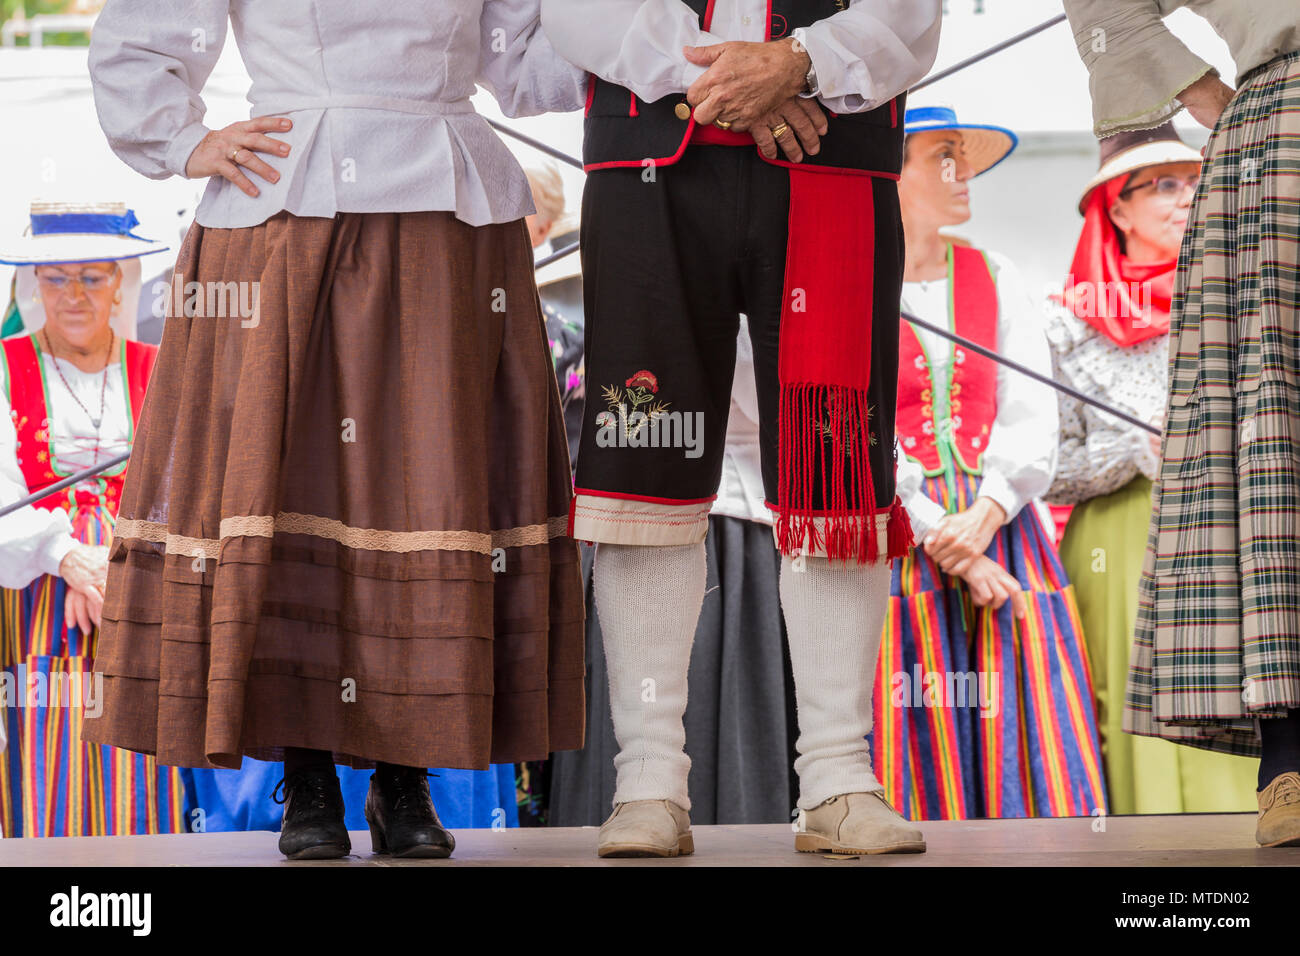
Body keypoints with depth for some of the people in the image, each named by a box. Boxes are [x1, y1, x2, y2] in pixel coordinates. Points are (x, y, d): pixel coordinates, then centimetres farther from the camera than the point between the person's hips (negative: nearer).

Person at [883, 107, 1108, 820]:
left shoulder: (996, 280, 15)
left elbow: (1032, 419, 5)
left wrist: (985, 515, -13)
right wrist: (943, 541, -13)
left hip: (1003, 533, 4)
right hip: (895, 543, -4)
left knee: (1028, 747, -6)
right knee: (922, 749, -9)